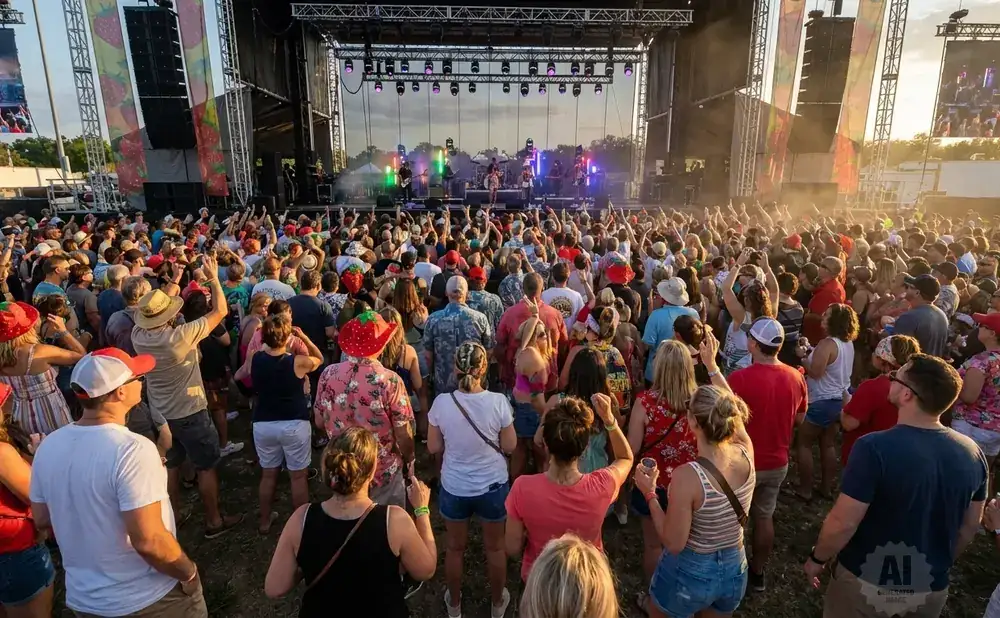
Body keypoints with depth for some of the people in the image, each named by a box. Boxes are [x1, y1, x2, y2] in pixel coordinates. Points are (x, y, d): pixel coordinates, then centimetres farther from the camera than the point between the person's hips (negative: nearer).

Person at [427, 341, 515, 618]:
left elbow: (433, 447, -6)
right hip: (492, 486, -1)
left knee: (455, 548, 24)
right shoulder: (498, 401, -21)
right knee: (495, 547, 23)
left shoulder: (441, 402, -18)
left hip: (454, 488, 1)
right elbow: (509, 446, -11)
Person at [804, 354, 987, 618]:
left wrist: (817, 559, -7)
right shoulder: (972, 452, -10)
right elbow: (970, 525, 4)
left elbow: (843, 523, -24)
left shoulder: (874, 448, -29)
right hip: (931, 590, 5)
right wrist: (941, 564, 20)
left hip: (866, 584, -5)